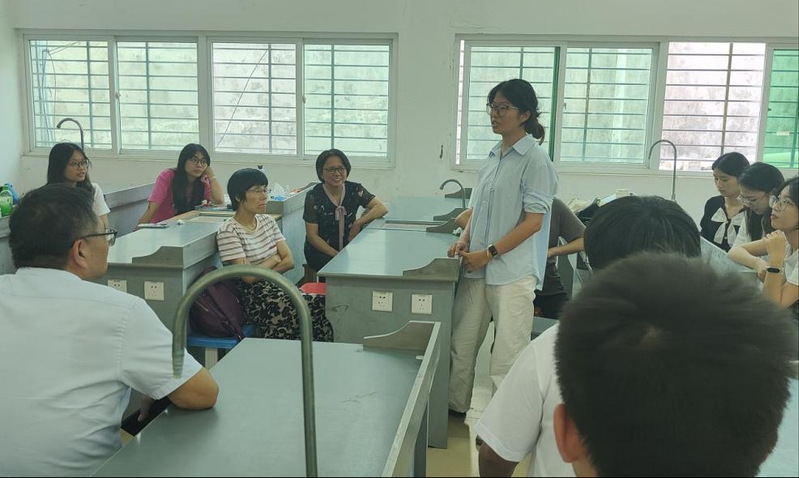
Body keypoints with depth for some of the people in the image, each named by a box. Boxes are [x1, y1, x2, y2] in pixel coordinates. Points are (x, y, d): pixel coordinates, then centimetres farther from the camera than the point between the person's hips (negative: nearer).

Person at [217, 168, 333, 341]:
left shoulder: (267, 221, 13)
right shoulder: (229, 231, -8)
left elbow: (290, 261, 5)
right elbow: (248, 276, -15)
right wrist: (274, 259, 0)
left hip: (279, 287, 7)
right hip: (255, 299, -7)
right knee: (320, 306, -26)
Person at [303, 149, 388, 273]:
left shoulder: (354, 190, 0)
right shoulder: (314, 196, -9)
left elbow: (382, 208, -6)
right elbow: (312, 236, -10)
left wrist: (358, 223, -20)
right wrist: (336, 255, -22)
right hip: (320, 251, -3)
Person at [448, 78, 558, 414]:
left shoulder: (534, 159, -10)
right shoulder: (493, 157, 12)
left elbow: (534, 221, -14)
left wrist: (488, 254, -15)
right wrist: (464, 240, 2)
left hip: (513, 271, -7)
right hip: (478, 268, 8)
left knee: (507, 357, -1)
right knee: (461, 343, 15)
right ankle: (456, 406, 33)